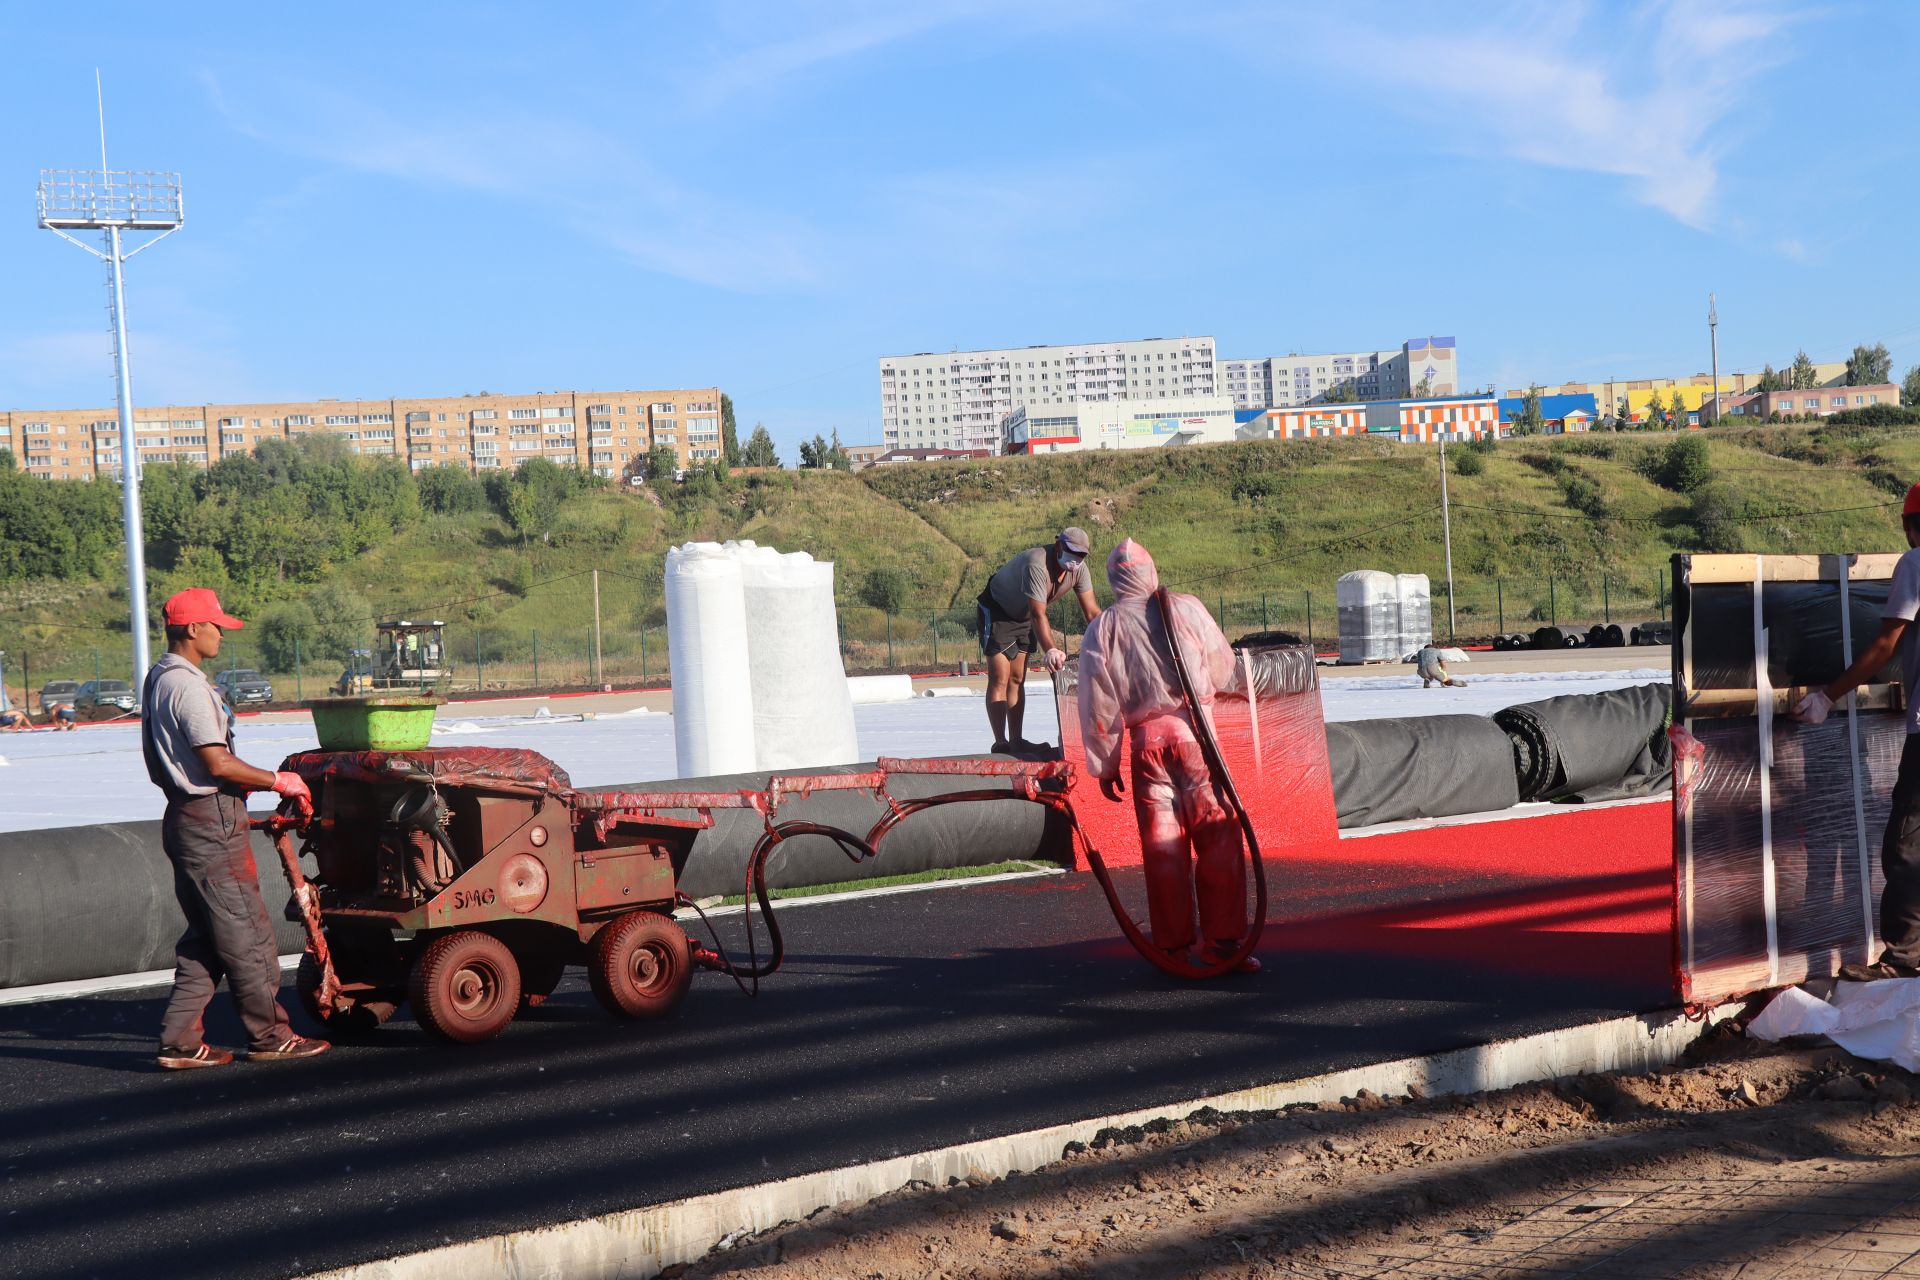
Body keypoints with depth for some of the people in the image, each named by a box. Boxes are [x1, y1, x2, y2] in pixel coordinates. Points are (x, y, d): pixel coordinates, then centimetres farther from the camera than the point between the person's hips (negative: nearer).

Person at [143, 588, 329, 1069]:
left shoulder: (158, 680, 15)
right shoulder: (188, 686, -17)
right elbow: (219, 763, -22)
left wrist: (245, 783, 20)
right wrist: (277, 781, -10)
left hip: (185, 817, 10)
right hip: (211, 821, -10)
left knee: (205, 937, 14)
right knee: (246, 934, -1)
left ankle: (180, 1040, 12)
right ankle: (269, 1036, 7)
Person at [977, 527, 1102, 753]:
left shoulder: (1079, 569, -15)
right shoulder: (1037, 565, -38)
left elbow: (1091, 611, -13)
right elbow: (1038, 616, -42)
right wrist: (1051, 650, -52)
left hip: (1023, 615, 8)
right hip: (996, 609, -8)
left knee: (1017, 679, 9)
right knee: (999, 679, -12)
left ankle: (1016, 741, 12)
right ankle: (1000, 743, -15)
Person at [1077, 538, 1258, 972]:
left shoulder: (1102, 630, 5)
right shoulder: (1187, 608, 3)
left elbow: (1098, 705, 4)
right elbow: (1224, 668, 11)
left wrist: (1104, 765, 10)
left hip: (1147, 741, 1)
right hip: (1195, 732, -1)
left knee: (1162, 848, 7)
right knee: (1218, 838, 4)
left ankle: (1173, 947, 13)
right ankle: (1221, 941, 3)